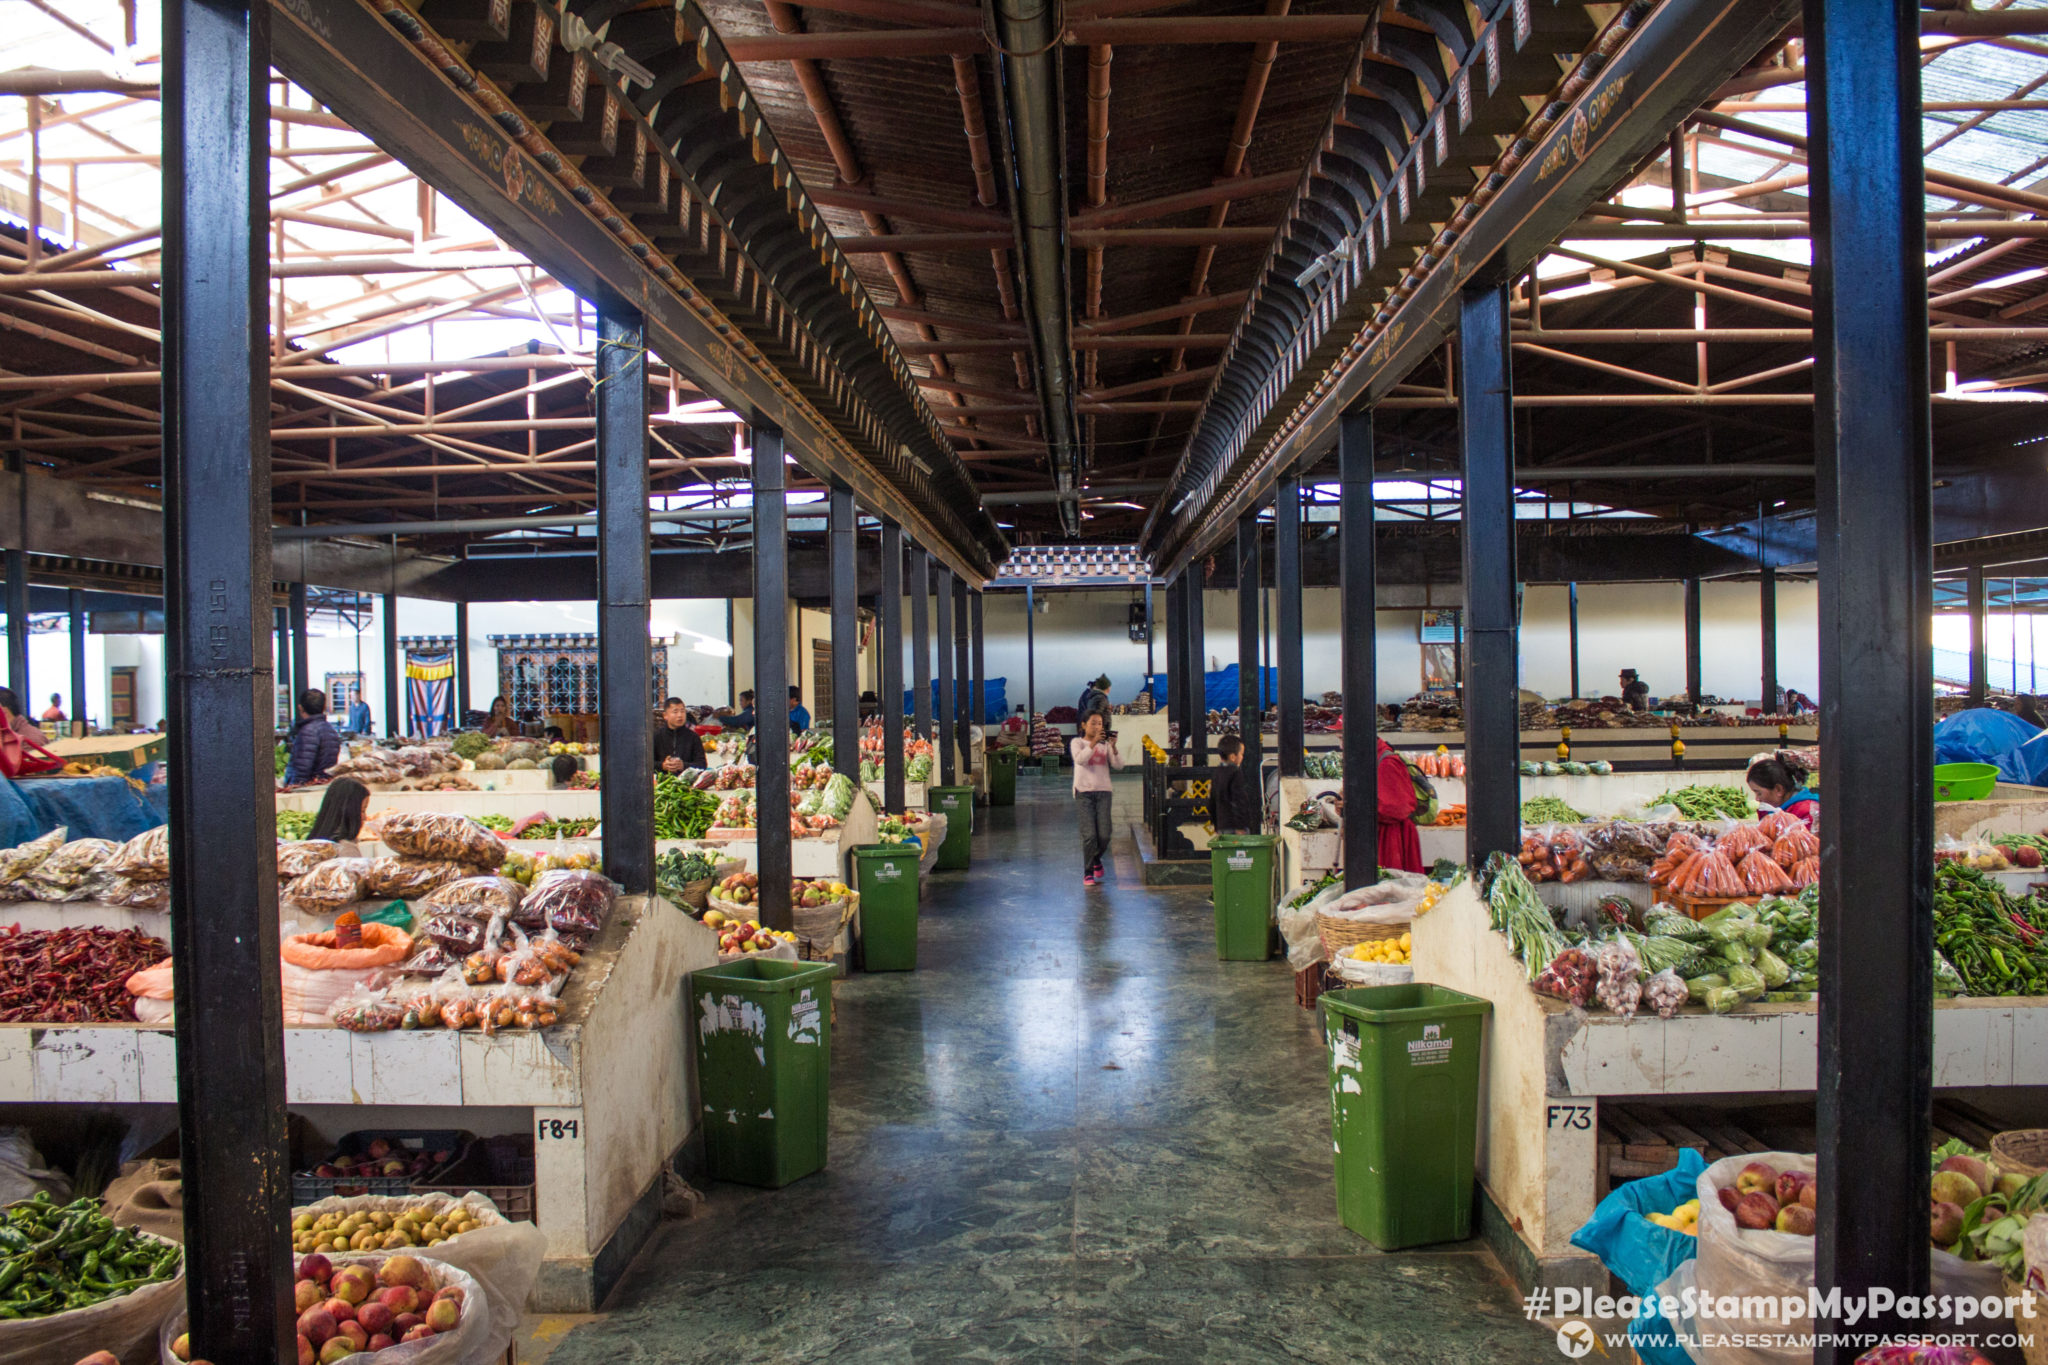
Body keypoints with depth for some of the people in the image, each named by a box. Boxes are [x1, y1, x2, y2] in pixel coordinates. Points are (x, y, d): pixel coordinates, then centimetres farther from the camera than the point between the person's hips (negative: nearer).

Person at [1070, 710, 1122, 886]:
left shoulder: (1105, 744, 11)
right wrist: (1094, 742, -24)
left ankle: (1096, 860, 28)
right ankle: (1088, 873, 3)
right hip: (1084, 792, -3)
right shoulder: (1077, 742, 4)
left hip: (1103, 792, 3)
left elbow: (1119, 765, -1)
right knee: (1089, 835, -10)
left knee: (1104, 835, -2)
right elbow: (1080, 759, -17)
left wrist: (1113, 747, -15)